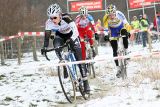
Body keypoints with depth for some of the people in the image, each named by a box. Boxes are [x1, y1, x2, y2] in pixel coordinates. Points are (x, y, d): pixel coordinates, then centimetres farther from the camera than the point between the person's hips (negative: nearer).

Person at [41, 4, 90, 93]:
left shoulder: (66, 18, -36)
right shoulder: (49, 22, -27)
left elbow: (75, 30, -44)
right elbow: (47, 35, -26)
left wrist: (71, 40, -60)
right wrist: (45, 47, -38)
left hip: (72, 35, -3)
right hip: (60, 35, 3)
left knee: (79, 59, -8)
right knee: (56, 46, -32)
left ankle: (85, 82, -2)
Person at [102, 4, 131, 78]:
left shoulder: (119, 14, -29)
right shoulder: (106, 17, -27)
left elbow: (126, 23, -26)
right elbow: (105, 27, -24)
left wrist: (128, 31, -35)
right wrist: (106, 35, -37)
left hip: (121, 27, -1)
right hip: (113, 30, 1)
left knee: (125, 34, -37)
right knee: (115, 50, -5)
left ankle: (126, 52, -13)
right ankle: (118, 69, 2)